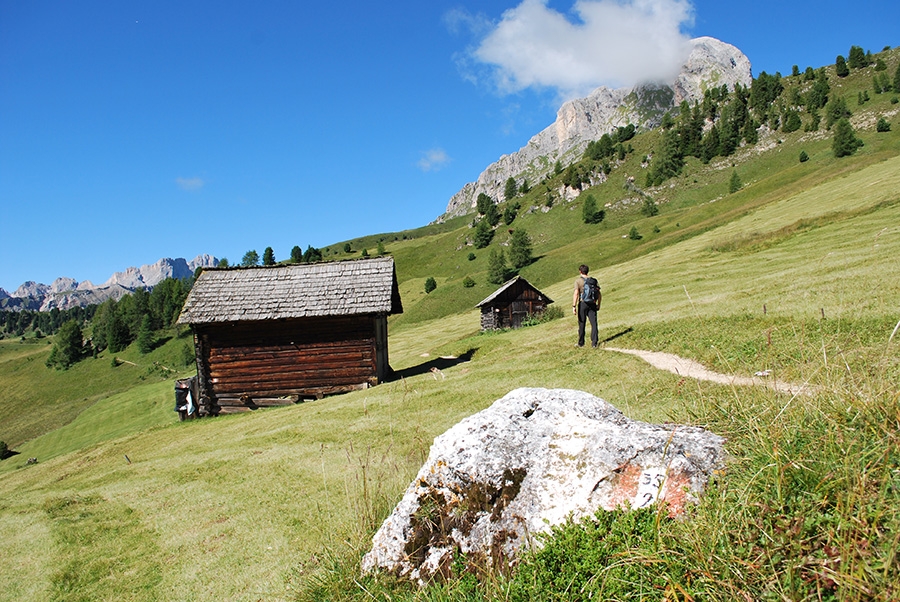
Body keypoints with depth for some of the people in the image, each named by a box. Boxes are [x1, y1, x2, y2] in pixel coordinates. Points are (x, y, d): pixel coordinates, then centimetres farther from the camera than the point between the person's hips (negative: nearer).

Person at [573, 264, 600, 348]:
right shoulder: (594, 280, 8)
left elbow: (576, 294, -13)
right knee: (594, 323, 1)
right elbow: (599, 293, 6)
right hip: (592, 304, 3)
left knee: (582, 324, 8)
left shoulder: (578, 280, -4)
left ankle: (581, 343, 18)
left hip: (582, 303, -3)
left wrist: (574, 306, -14)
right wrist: (598, 304, 14)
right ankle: (594, 343, -7)